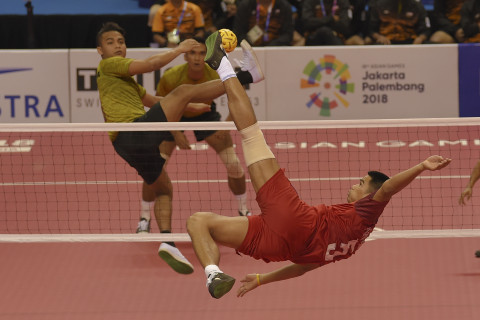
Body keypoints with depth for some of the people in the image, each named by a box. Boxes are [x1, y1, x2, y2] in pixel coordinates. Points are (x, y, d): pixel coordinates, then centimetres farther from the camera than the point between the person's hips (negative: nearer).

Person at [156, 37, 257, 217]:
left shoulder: (216, 75, -31)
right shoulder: (171, 77, -32)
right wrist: (176, 133, -21)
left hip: (205, 113, 1)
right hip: (174, 116, -1)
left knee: (234, 164, -8)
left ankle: (244, 211, 14)